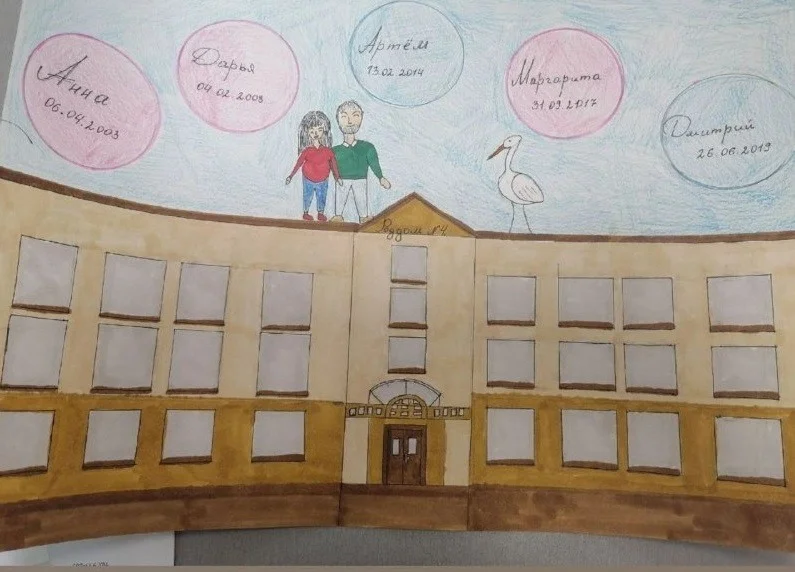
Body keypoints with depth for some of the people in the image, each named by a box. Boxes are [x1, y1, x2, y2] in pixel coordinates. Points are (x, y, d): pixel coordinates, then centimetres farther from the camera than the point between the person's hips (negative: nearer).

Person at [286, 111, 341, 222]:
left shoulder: (327, 150, -12)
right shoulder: (307, 151, -15)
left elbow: (333, 162, -5)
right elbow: (299, 163, -10)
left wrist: (337, 176, -1)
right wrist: (291, 176, -11)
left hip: (323, 181, 1)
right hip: (309, 180, -1)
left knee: (321, 197, 16)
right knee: (308, 197, 16)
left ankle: (321, 213, 35)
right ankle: (306, 212, 35)